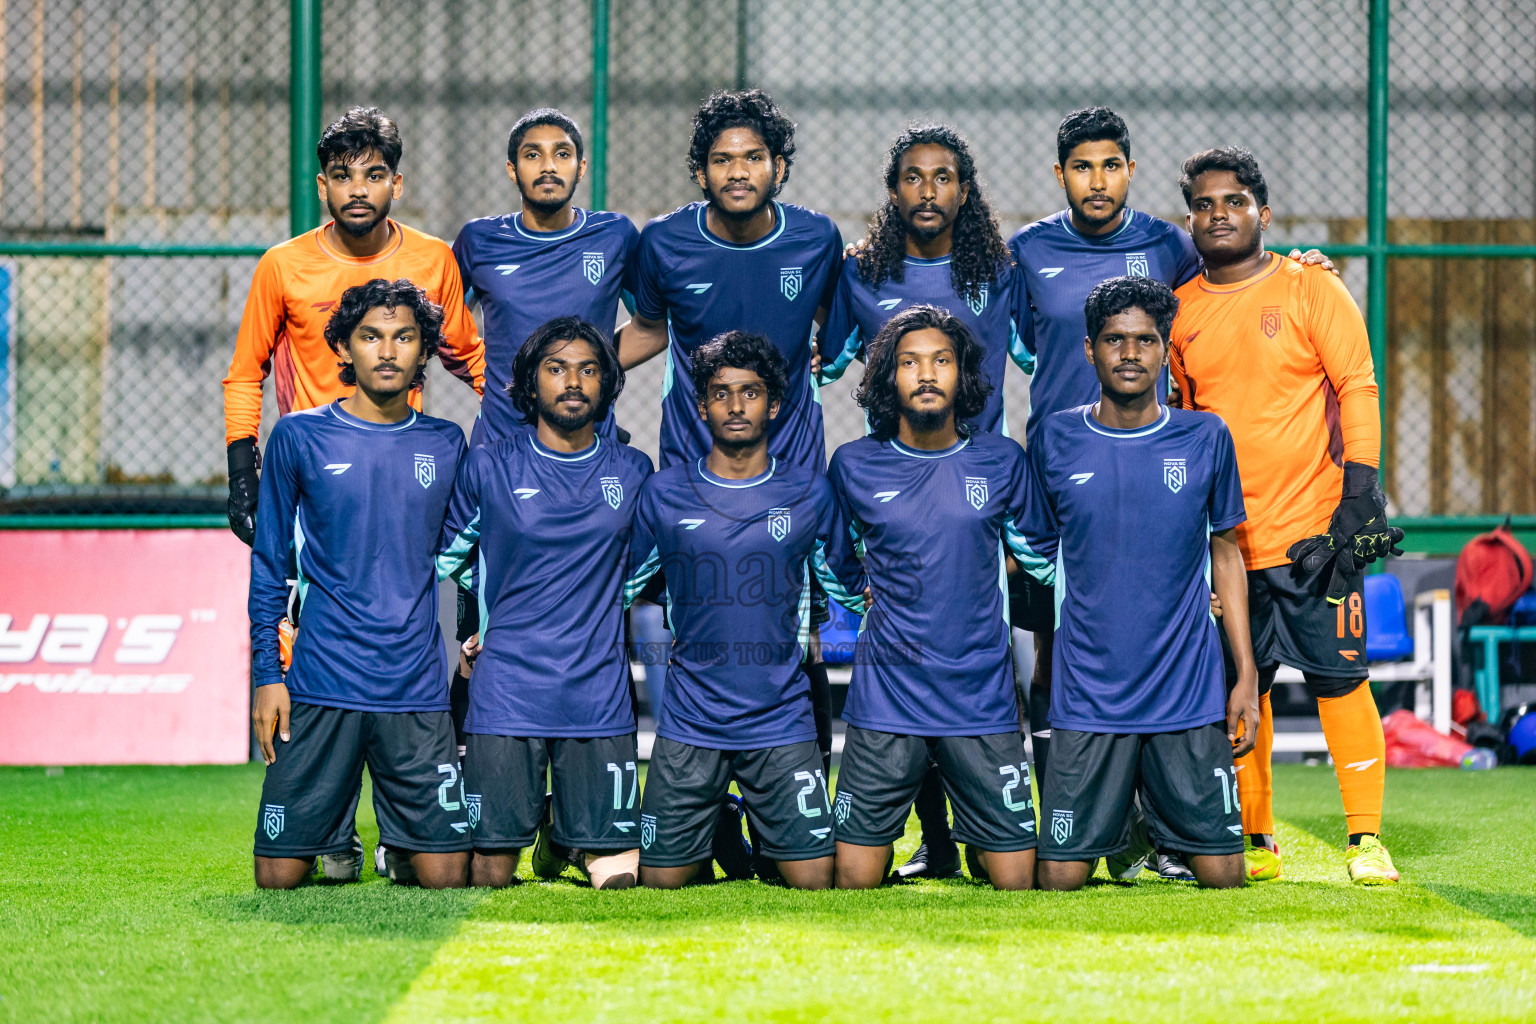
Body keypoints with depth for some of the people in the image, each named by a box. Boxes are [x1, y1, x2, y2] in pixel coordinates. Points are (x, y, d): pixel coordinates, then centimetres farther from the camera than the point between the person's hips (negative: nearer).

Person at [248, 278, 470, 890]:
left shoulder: (446, 445, 9)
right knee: (278, 877, -3)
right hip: (321, 688, -2)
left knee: (445, 877, -4)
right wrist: (266, 673, 1)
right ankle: (336, 839, 28)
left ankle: (403, 852, 28)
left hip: (418, 692, 2)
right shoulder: (299, 438, 2)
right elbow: (269, 562, 6)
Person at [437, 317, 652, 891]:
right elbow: (441, 556, 14)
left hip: (599, 696, 2)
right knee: (487, 875, -4)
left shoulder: (632, 472, 8)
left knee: (619, 873, -4)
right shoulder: (488, 468, 1)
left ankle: (565, 837, 28)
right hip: (506, 689, -1)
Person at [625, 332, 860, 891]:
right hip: (689, 726, 0)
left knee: (816, 883, -5)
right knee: (660, 883, 0)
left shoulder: (809, 492, 3)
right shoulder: (663, 493, 3)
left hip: (782, 721, 0)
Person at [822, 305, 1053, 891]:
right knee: (855, 884, -1)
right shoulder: (853, 466, 2)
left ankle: (976, 844, 25)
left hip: (981, 698, 0)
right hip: (885, 699, 0)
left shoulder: (1001, 462, 3)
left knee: (1016, 882, -1)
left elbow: (1035, 557, 18)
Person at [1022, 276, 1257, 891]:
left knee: (1222, 877, -2)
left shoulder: (1206, 439, 3)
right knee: (1059, 878, -4)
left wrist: (1248, 674, 5)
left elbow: (1226, 555, 11)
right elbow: (1035, 557, 10)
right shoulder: (1055, 441, 2)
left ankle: (1163, 833, 30)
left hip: (1190, 696, 0)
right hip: (1087, 696, 0)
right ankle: (1116, 827, 27)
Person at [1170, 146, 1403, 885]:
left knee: (1338, 677, -5)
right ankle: (1255, 842, 12)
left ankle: (1366, 839, 1)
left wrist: (1359, 496, -11)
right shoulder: (1179, 311, 10)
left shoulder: (1312, 291, 1)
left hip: (1310, 529, -3)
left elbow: (1357, 389, -2)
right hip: (1221, 538, 3)